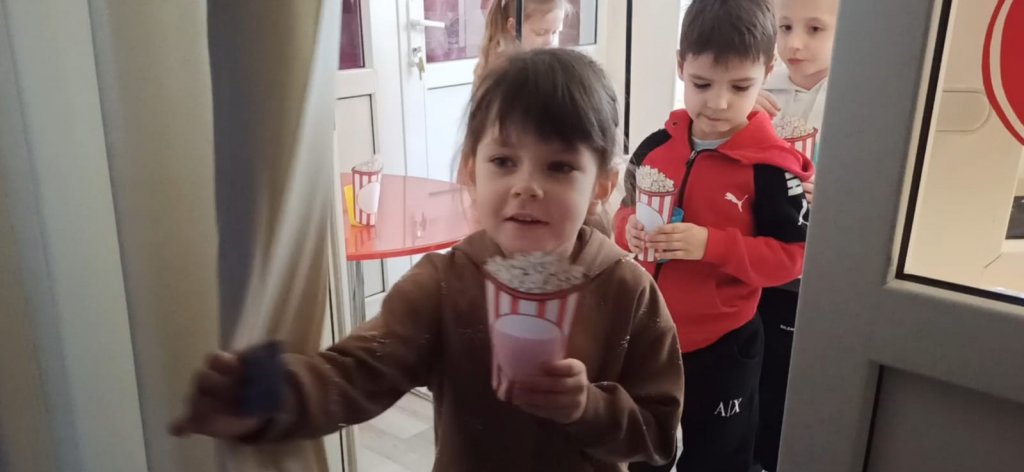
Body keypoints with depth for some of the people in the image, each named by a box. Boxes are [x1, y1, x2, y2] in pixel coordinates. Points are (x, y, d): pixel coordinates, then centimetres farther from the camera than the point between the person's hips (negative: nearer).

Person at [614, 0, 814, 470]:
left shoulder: (772, 165, -17)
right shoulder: (656, 146, -4)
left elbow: (790, 256, -15)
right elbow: (626, 210, 9)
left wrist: (711, 244, -28)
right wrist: (629, 230, -14)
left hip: (720, 349, -4)